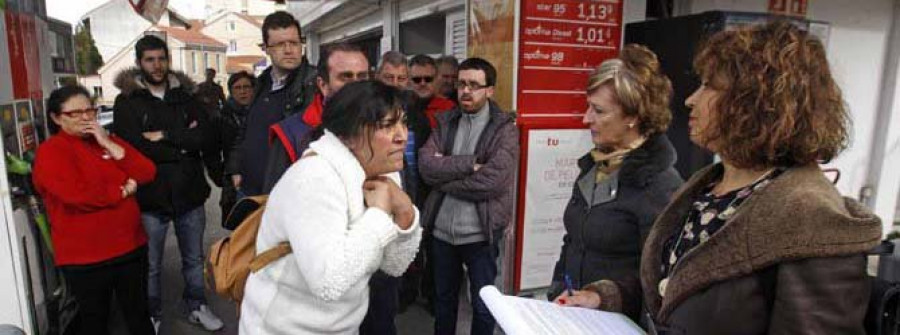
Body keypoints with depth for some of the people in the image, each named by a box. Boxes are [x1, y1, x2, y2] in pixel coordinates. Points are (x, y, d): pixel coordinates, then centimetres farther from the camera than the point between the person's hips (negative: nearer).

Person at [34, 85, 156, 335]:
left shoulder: (107, 140, 10)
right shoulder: (50, 152, -9)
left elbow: (147, 173, -2)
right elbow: (78, 195, -25)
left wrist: (109, 145, -11)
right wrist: (123, 190, -12)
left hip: (131, 246, 5)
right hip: (85, 257, -5)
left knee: (139, 315, 18)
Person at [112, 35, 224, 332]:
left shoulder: (186, 96, 5)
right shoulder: (127, 101, -3)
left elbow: (206, 137, -8)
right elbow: (135, 148, -17)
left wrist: (166, 136, -18)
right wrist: (184, 143, -12)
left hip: (189, 193, 3)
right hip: (150, 197, -2)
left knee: (194, 259, 16)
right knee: (151, 266, 11)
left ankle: (196, 307, 35)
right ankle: (152, 316, 32)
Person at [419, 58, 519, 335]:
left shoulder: (505, 128, -7)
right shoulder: (445, 121, 5)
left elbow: (492, 181, -21)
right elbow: (426, 165, -9)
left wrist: (444, 174, -11)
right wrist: (467, 163, -20)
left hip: (479, 233, -4)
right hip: (441, 230, 4)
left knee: (483, 305, 12)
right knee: (443, 299, 22)